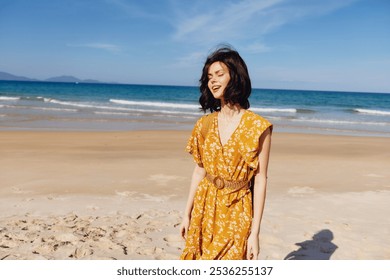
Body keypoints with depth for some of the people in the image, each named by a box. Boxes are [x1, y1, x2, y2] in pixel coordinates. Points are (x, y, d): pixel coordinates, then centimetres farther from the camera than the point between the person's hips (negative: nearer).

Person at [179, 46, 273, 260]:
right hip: (204, 209, 4)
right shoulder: (205, 124, 2)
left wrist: (255, 232, -11)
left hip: (236, 213, -4)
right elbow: (199, 170, 9)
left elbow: (260, 180, -11)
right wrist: (187, 213, 10)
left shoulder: (258, 127, -12)